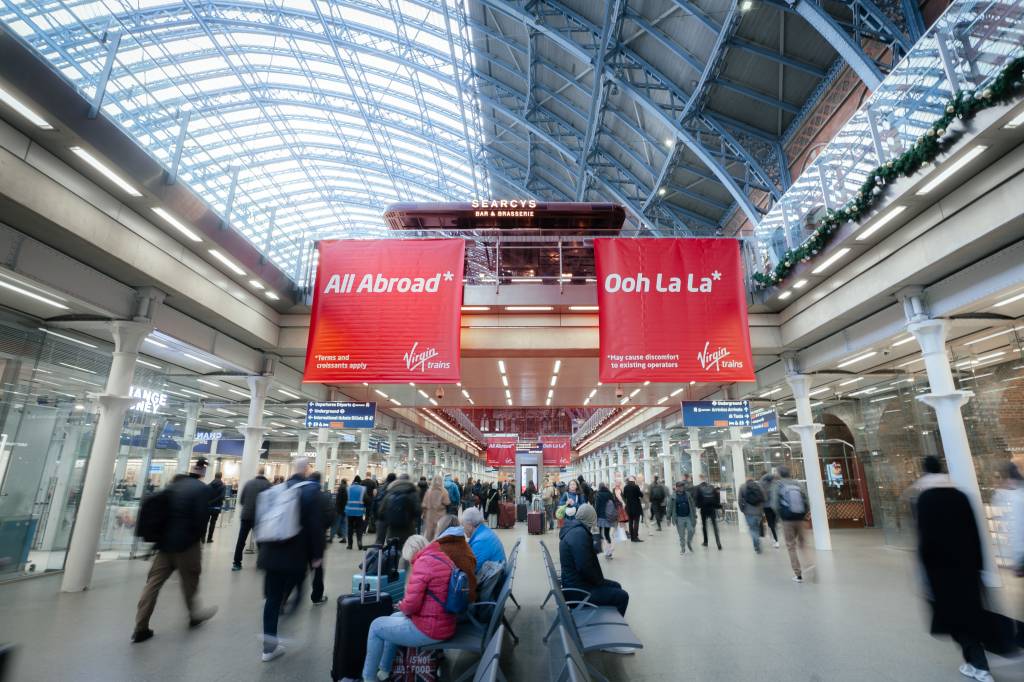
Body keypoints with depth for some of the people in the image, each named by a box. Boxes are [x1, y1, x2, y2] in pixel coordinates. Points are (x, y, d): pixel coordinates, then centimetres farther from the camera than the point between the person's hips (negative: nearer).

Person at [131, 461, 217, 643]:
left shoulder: (173, 485, 9)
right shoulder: (202, 489, -11)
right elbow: (201, 518, -16)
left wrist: (159, 537, 17)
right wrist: (197, 537, 1)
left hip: (165, 541, 5)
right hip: (187, 543, -5)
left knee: (153, 582, 9)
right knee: (190, 580, 12)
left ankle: (141, 628, 10)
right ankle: (194, 614, 29)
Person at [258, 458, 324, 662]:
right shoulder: (311, 489, -12)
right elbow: (316, 524, -15)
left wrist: (263, 549, 22)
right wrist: (317, 554, -6)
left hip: (273, 553, 5)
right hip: (297, 554, -4)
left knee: (272, 598, 12)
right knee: (292, 596, 14)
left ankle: (269, 645, 16)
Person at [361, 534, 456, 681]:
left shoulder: (423, 561, -19)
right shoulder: (445, 559, 7)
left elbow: (411, 603, -22)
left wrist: (402, 606, 0)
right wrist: (405, 607, 13)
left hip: (428, 629, -9)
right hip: (445, 625, 9)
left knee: (376, 626, 11)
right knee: (393, 618, 29)